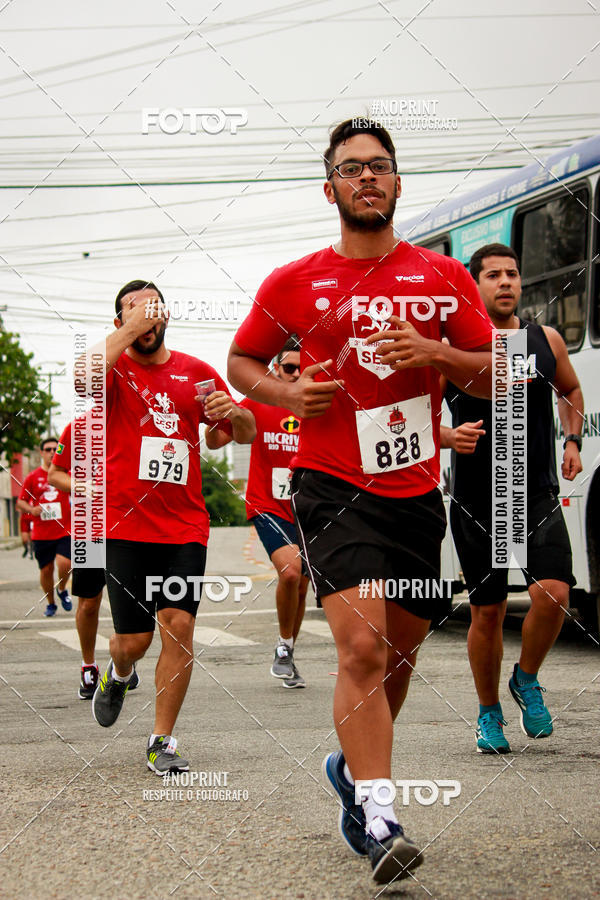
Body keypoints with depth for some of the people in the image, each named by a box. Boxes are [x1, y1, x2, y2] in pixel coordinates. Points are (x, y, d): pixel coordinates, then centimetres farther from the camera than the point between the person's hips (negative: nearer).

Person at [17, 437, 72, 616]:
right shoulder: (33, 477, 4)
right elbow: (20, 503, 7)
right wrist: (32, 510, -13)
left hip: (64, 531, -1)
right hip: (41, 533, 1)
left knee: (65, 563, -20)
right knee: (46, 570, 3)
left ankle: (62, 589, 11)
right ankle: (50, 604, 24)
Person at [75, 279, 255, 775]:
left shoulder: (196, 372, 10)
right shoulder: (116, 365, 2)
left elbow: (247, 433, 14)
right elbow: (86, 378, -24)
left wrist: (234, 411, -9)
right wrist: (129, 330, -17)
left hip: (185, 525, 2)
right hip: (124, 525, -2)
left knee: (179, 624, -11)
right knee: (134, 638, -1)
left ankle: (163, 740, 3)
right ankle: (118, 675, 37)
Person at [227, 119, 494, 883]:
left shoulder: (442, 277, 6)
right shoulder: (294, 283, 2)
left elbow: (498, 378, 6)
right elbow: (241, 361, 14)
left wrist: (434, 354, -14)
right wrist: (286, 393, -7)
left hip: (416, 493, 3)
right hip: (332, 486, -3)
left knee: (396, 657, 14)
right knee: (363, 647, -20)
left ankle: (352, 765, 40)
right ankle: (377, 819, -17)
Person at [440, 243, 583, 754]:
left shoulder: (546, 341, 5)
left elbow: (571, 391, 24)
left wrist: (573, 442, 8)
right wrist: (451, 437, -19)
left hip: (538, 496, 1)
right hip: (476, 503, -1)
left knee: (553, 593, -17)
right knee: (487, 613, 5)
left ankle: (527, 681, 12)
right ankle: (489, 713, 25)